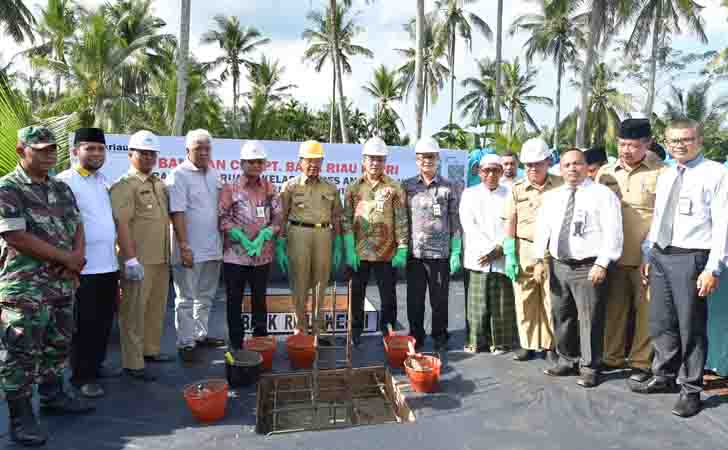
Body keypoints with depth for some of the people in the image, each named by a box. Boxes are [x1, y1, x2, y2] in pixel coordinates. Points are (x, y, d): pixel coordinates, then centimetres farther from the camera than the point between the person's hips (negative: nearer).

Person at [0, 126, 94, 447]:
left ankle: (53, 395, 34)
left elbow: (77, 225, 12)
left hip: (63, 284, 7)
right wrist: (67, 258, -13)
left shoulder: (62, 189, 12)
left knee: (58, 345, 17)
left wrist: (76, 257, -9)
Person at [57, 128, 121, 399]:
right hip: (84, 267, -7)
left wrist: (123, 256, 18)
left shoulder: (103, 181, 14)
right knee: (84, 325, 4)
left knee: (104, 323, 17)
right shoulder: (64, 181, -10)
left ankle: (96, 365, 32)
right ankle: (81, 376, 17)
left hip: (108, 264, 7)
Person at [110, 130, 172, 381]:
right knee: (134, 312, 1)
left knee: (157, 308, 17)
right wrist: (131, 259, -21)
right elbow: (121, 224, -16)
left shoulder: (159, 184, 15)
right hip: (139, 260, -8)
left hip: (161, 258, 8)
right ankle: (132, 363, 10)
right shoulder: (125, 186, -9)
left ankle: (151, 350, 32)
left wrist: (169, 253, 17)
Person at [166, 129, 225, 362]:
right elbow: (177, 213, -16)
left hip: (212, 248, 7)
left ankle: (201, 334, 30)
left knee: (206, 296, 17)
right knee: (186, 299, 3)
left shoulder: (214, 174, 11)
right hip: (189, 249, -7)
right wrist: (184, 246, -21)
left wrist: (222, 239, 14)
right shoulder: (178, 175, -11)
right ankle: (185, 343, 12)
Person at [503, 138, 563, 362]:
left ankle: (550, 345, 18)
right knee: (524, 301, 6)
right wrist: (510, 255, -1)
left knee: (552, 300, 2)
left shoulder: (560, 185, 2)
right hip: (524, 251, 2)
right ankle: (528, 344, 19)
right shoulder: (517, 189, 6)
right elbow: (510, 223, 5)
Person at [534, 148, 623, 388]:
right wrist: (540, 260, 2)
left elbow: (612, 232, -11)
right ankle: (566, 360, 31)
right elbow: (542, 229, 11)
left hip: (589, 267, -5)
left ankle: (590, 367, 13)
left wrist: (602, 264, -19)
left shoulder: (602, 194, -4)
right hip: (558, 265, 6)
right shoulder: (551, 196, 13)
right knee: (561, 316, 15)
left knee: (590, 319, -1)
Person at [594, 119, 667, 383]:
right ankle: (612, 357, 25)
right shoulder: (605, 173, 9)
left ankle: (641, 361, 19)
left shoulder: (661, 173, -4)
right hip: (612, 254, 4)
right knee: (614, 307, 12)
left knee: (645, 309, 6)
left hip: (646, 257, -4)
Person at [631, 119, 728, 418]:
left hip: (690, 259, -6)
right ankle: (663, 377, 33)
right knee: (661, 323, 16)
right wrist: (649, 256, 15)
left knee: (690, 327, 4)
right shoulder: (665, 176, 13)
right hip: (660, 256, 7)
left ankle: (691, 390, 19)